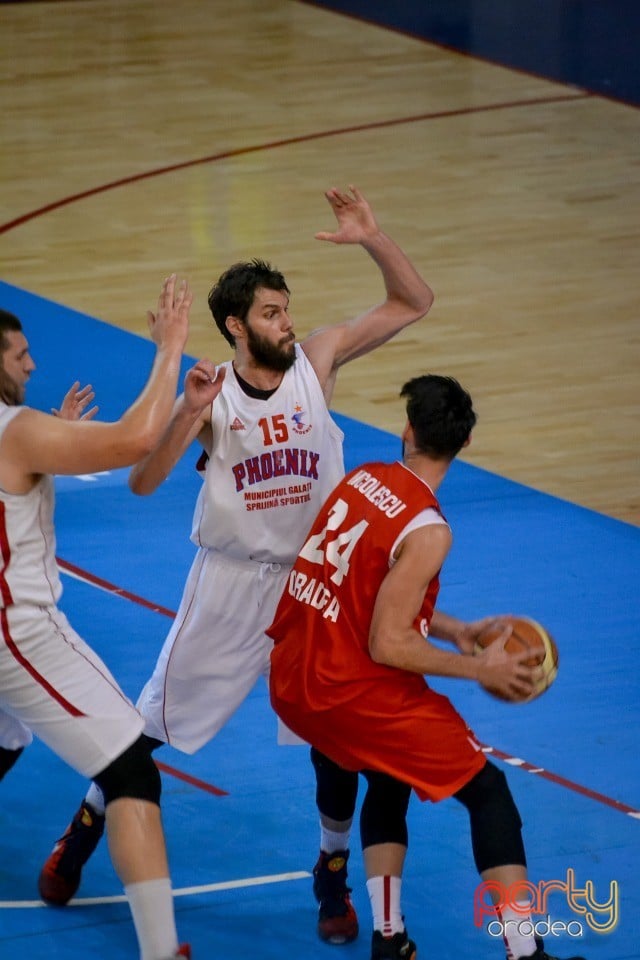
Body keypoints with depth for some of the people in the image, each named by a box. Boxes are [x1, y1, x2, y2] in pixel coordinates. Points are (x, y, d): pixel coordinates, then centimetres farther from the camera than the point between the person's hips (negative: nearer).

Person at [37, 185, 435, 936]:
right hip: (230, 578, -1)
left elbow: (413, 303, -8)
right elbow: (142, 483, -16)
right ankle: (80, 836, 28)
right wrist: (187, 417, -31)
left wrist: (371, 238, -23)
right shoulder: (209, 392, -12)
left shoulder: (317, 359, -8)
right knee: (156, 721, 9)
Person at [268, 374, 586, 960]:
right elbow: (387, 645, -19)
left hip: (291, 682, 8)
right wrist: (480, 670, -9)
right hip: (352, 693, -8)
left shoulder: (364, 478, 5)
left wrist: (453, 630, 15)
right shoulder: (426, 530, -18)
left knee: (388, 777, 32)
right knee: (488, 792, 2)